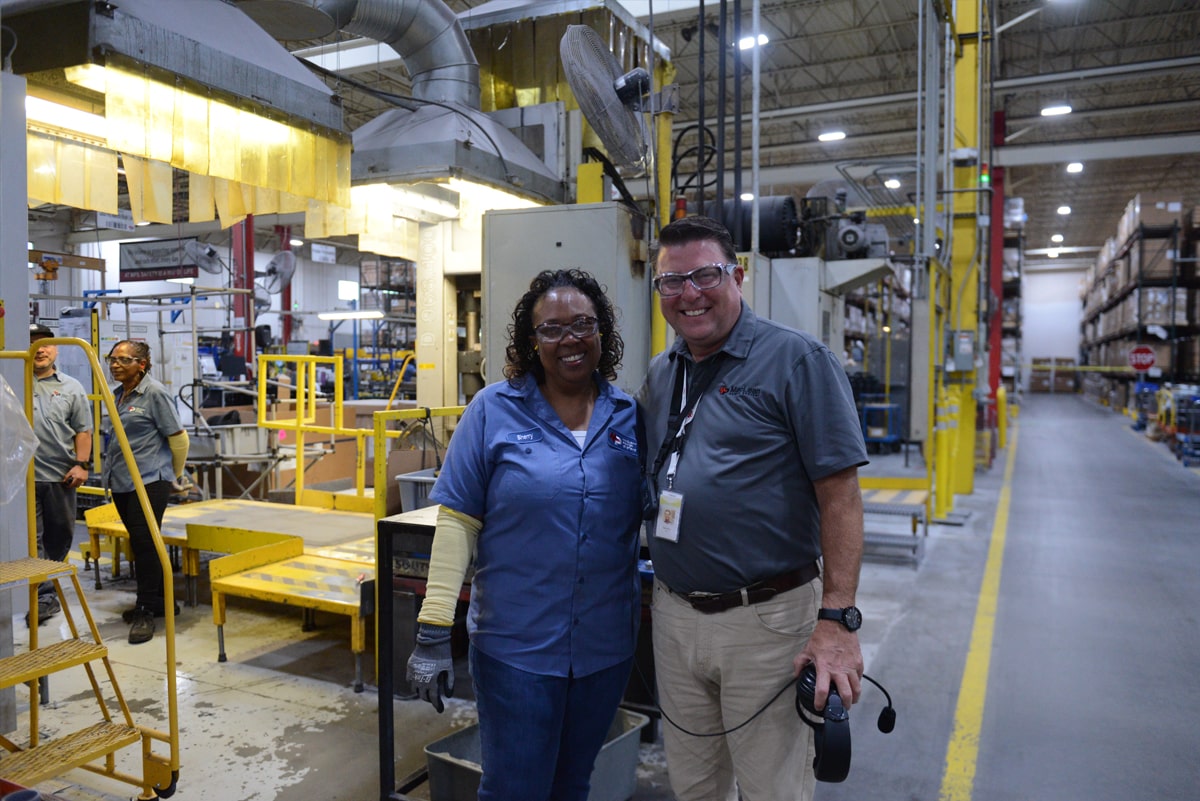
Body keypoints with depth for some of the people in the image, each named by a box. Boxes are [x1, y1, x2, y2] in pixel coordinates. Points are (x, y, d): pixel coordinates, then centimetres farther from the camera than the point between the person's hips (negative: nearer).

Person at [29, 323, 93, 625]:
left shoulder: (71, 387, 8)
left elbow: (83, 430, 5)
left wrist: (81, 464, -3)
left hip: (61, 475, 2)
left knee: (60, 535, 11)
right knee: (33, 538, -1)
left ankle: (45, 584, 28)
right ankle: (45, 596, 4)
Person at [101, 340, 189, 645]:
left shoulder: (155, 393, -11)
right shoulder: (116, 393, 11)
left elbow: (179, 439, -7)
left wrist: (173, 475, 4)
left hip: (149, 482, -8)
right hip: (121, 482, 8)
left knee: (144, 543, -7)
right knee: (140, 543, 14)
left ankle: (146, 611, 2)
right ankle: (160, 601, 27)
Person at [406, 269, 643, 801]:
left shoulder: (631, 417, 1)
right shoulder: (494, 410, -8)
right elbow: (457, 521, -9)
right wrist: (433, 632, -12)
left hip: (606, 647, 3)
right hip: (516, 645, -3)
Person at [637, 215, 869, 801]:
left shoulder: (796, 360, -11)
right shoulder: (659, 375, 9)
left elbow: (840, 496, -15)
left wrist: (837, 621, -19)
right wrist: (657, 584, 12)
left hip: (766, 619, -6)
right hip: (673, 615, 6)